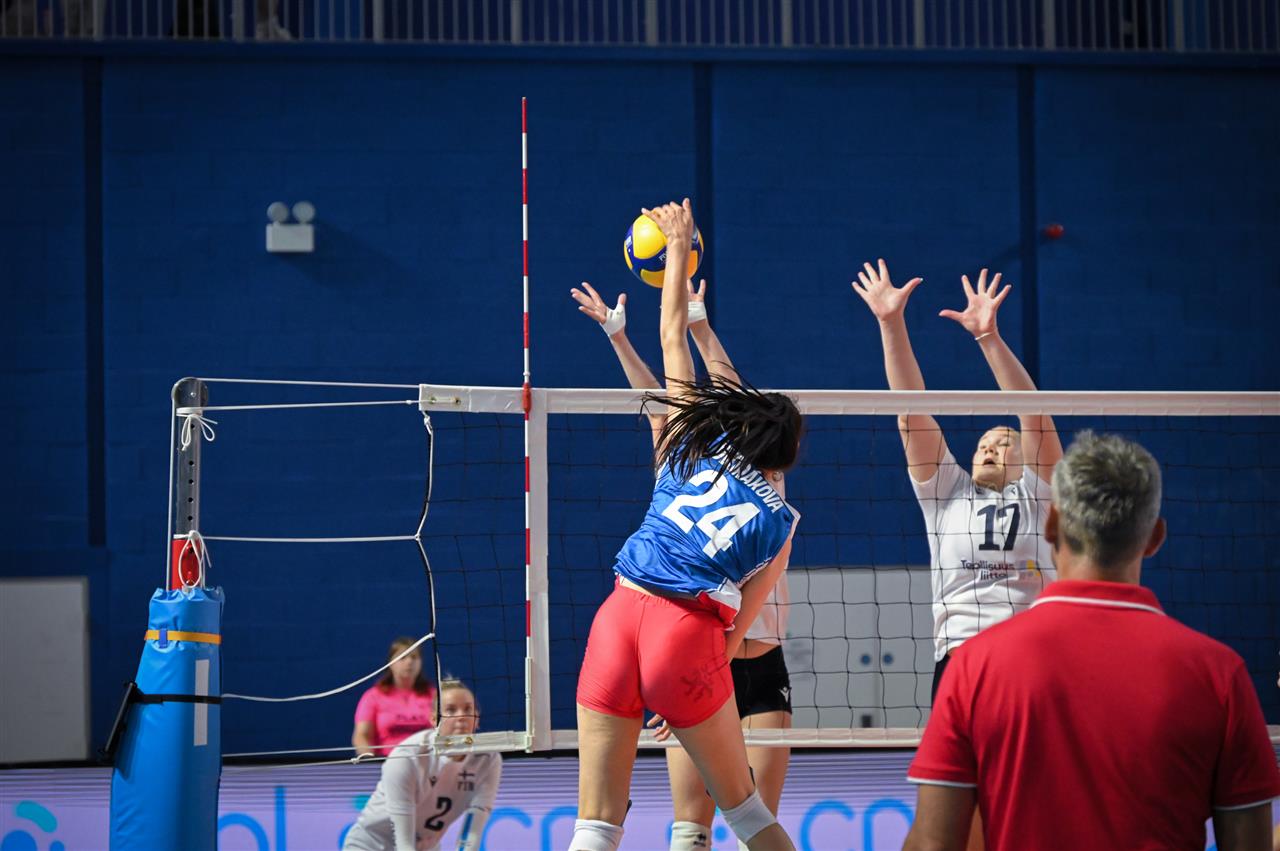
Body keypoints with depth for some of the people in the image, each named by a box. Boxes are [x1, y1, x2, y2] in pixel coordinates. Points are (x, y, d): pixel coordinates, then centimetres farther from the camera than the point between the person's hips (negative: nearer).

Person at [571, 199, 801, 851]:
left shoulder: (693, 445, 16)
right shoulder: (780, 522, 13)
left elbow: (672, 337, 26)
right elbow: (736, 624, 11)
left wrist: (678, 245, 36)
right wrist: (685, 698, 19)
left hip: (618, 614, 2)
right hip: (689, 635, -1)